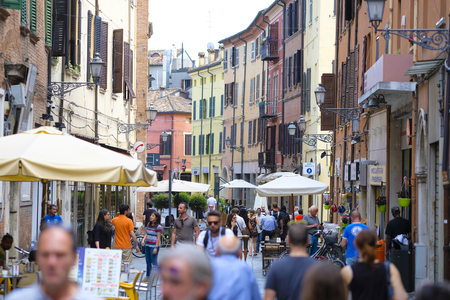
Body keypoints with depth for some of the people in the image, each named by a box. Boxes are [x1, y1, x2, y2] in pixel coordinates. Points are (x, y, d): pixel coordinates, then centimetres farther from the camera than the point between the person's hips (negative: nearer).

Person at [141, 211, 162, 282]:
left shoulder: (158, 227, -11)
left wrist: (156, 248, -15)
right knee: (148, 262, 14)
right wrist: (143, 240, -2)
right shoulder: (148, 225, 11)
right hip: (147, 246, 8)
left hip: (154, 246, -7)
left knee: (154, 262, -4)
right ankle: (147, 276, 23)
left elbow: (158, 238, -12)